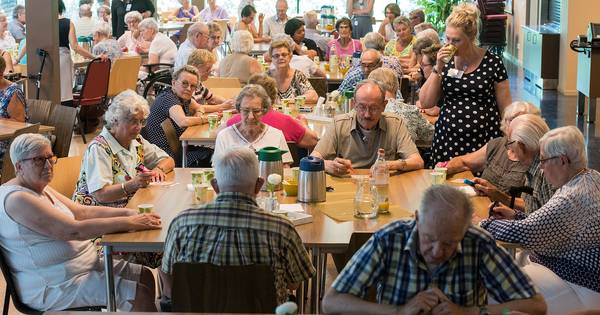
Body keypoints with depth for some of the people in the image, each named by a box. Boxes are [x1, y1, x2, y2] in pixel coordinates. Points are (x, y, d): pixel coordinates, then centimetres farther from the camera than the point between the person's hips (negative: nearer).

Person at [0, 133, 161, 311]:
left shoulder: (41, 189, 11)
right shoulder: (16, 199, -21)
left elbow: (82, 212, 8)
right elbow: (73, 230, -28)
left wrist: (128, 213, -6)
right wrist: (128, 223, -26)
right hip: (52, 288, -10)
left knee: (145, 277, 8)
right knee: (140, 295, -16)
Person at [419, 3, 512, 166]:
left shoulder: (492, 63, -4)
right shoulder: (445, 61, 6)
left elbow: (505, 107, 0)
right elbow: (425, 103, 2)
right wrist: (438, 68, -6)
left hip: (483, 142, -3)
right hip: (447, 141, 3)